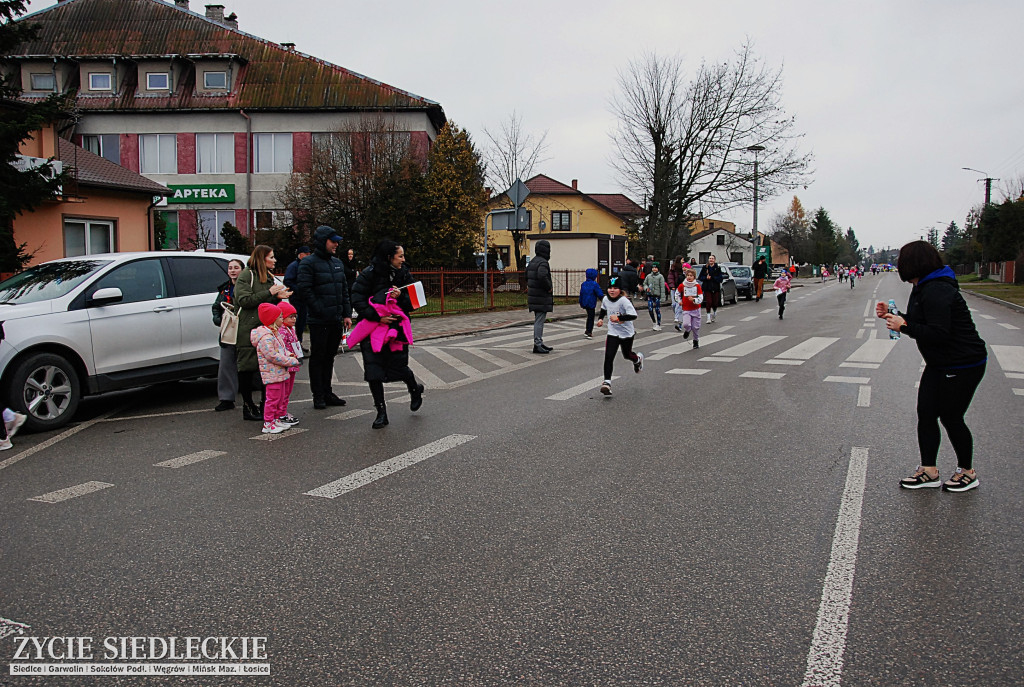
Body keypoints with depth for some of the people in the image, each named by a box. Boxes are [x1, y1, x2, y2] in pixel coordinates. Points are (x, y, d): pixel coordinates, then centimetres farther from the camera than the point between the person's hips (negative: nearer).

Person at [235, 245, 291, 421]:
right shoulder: (247, 275, -6)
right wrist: (270, 292, -17)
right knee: (248, 368, -1)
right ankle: (248, 408, 7)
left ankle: (265, 405, 15)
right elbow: (244, 300, -17)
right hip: (249, 329, -7)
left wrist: (279, 296, 3)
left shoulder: (268, 276, 19)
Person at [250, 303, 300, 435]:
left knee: (283, 396, 17)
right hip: (272, 374, -10)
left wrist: (288, 355, 4)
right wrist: (292, 361, -20)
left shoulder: (274, 334, 14)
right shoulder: (265, 337, -20)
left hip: (281, 373, 10)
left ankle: (278, 419, 29)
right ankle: (268, 424, 4)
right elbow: (273, 356, -25)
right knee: (273, 398, -5)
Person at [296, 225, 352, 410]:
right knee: (317, 358, 2)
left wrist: (347, 314, 9)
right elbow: (305, 291, -14)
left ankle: (327, 393, 23)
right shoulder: (308, 263, -8)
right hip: (319, 321, -7)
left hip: (336, 320, 7)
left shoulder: (337, 263, 15)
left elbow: (344, 291, 17)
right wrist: (322, 311, -17)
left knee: (329, 357, 14)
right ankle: (318, 396, 10)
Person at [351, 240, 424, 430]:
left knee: (397, 367, -3)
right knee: (373, 372, -2)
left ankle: (415, 389, 31)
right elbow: (357, 300, -12)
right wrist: (377, 316, -20)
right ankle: (381, 412, 11)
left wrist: (400, 296, -17)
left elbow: (412, 303, 4)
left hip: (397, 327, 1)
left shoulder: (404, 274, 3)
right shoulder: (369, 274, -8)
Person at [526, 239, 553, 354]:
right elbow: (542, 276, -33)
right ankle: (537, 345, -5)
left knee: (538, 320, 16)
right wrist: (549, 287, -20)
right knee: (539, 321, -7)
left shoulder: (532, 261, 14)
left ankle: (540, 343, 23)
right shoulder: (543, 262, -17)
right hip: (541, 298, -10)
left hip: (533, 296, 10)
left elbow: (527, 277, 23)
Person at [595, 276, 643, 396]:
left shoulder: (624, 301, -22)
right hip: (613, 333, 3)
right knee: (608, 356, -12)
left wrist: (618, 317, -38)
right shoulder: (605, 299, -4)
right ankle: (607, 382, -12)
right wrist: (601, 318, 6)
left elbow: (633, 315, -31)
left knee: (627, 355, 18)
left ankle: (638, 359, 56)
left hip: (627, 333, -3)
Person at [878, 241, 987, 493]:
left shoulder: (936, 292, -25)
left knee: (951, 418, 2)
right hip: (940, 365, 10)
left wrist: (903, 327, -22)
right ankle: (929, 471, 17)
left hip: (963, 365, -10)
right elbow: (921, 321, 17)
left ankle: (967, 472, 23)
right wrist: (893, 315, 7)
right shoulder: (923, 288, 8)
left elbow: (938, 333, -30)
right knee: (926, 413, 8)